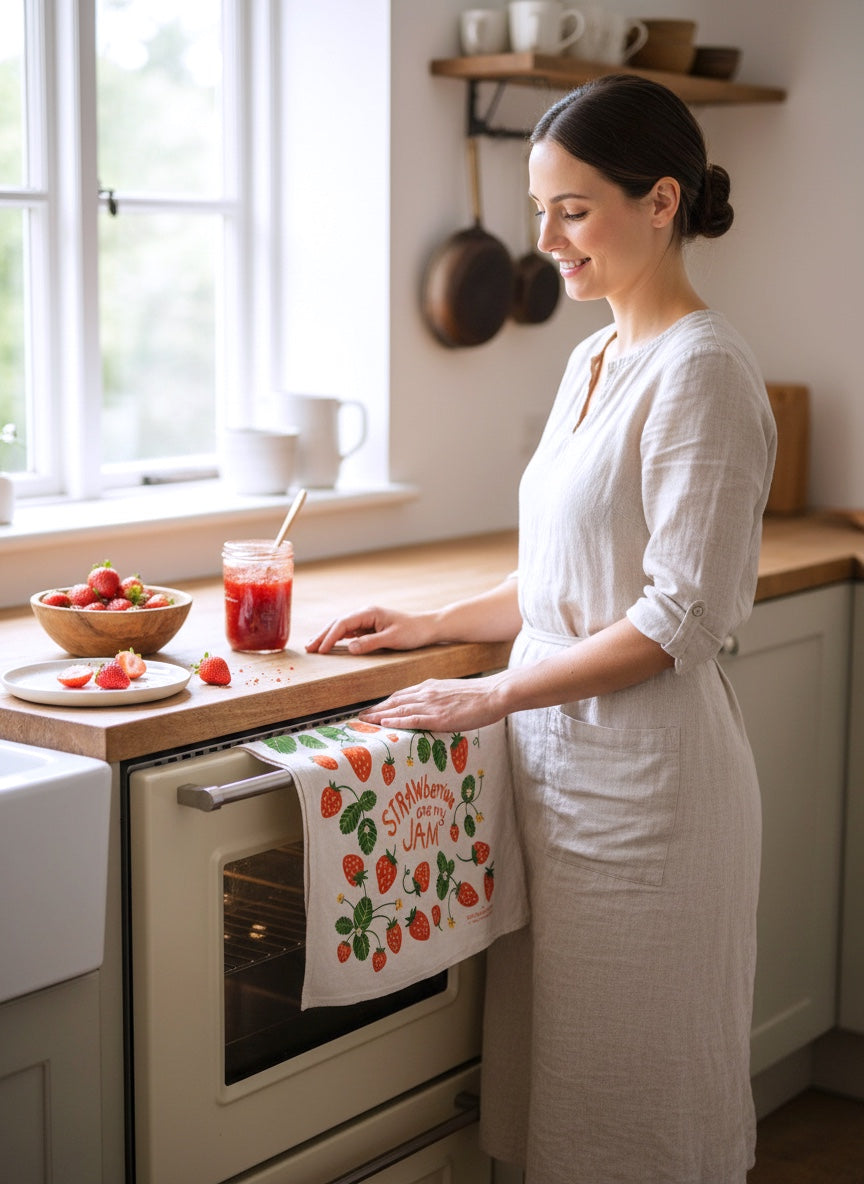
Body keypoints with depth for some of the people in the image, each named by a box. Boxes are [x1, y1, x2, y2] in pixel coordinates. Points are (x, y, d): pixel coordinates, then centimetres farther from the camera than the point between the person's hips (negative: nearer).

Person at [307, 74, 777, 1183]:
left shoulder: (702, 370, -14)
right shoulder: (592, 362, 13)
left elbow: (681, 618, -18)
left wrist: (493, 694, -16)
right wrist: (432, 625, 12)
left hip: (642, 772, -8)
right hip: (559, 758, 8)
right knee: (550, 1066, 15)